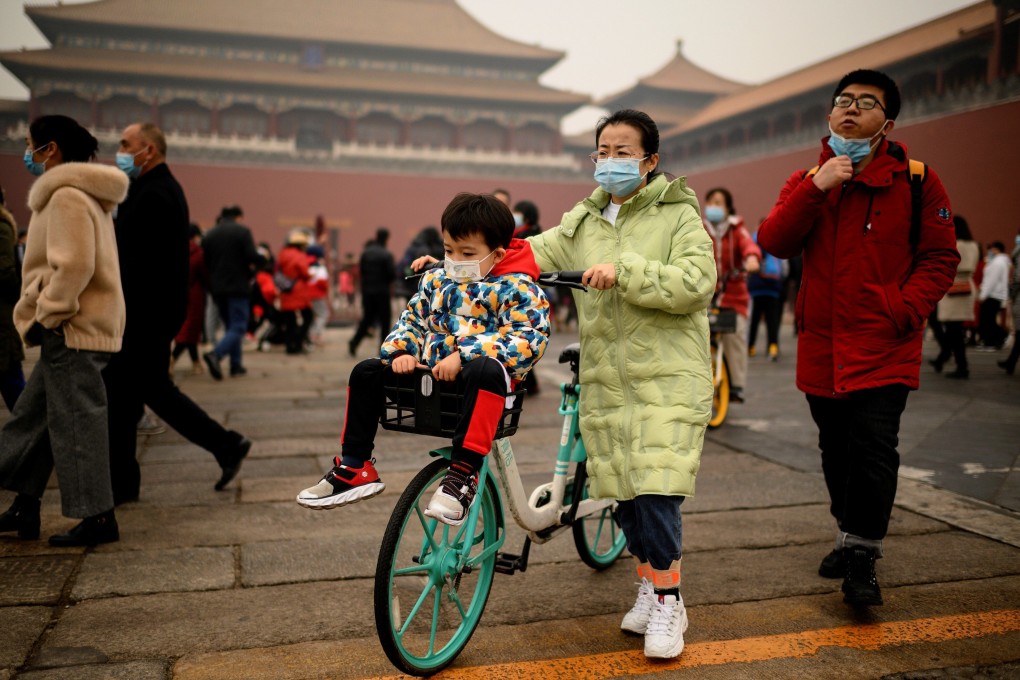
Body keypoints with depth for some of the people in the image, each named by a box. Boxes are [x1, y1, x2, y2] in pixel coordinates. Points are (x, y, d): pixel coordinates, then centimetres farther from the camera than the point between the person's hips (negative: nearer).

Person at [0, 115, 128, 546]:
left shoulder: (66, 197, -14)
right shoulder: (84, 195, 19)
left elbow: (74, 266, -24)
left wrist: (46, 316, -15)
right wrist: (44, 314, 16)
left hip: (74, 330, -11)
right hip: (76, 328, 11)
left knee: (75, 421, -4)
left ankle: (97, 517, 4)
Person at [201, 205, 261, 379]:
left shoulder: (209, 234, 9)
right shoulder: (242, 231, -6)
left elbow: (205, 262, 9)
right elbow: (253, 258, -14)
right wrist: (250, 272, 5)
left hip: (217, 288, 6)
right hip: (238, 287, -6)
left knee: (230, 326, 16)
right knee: (238, 327, -4)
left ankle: (236, 364, 15)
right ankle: (216, 354, -26)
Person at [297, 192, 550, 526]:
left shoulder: (517, 288, -6)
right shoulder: (436, 280, 14)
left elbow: (527, 340, -20)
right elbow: (412, 319, 21)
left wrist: (464, 355, -27)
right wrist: (402, 352, -3)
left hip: (473, 376, -7)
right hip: (429, 373, 7)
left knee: (485, 370, -41)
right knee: (366, 372, 1)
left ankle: (463, 473, -36)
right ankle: (355, 468, 10)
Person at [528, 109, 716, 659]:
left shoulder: (678, 216, -2)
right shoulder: (583, 222, 14)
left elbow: (695, 284, -14)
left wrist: (625, 272, -23)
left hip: (667, 377, -5)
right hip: (605, 381, 5)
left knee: (657, 491, -11)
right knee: (624, 492, 10)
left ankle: (667, 600, 6)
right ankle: (649, 587, 28)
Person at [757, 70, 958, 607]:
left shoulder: (917, 182, -1)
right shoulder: (806, 182, 8)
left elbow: (940, 257, 0)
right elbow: (774, 243, -7)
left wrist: (905, 310, -14)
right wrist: (816, 189, -18)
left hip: (884, 348, -3)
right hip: (822, 347, 4)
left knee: (873, 451, -9)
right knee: (836, 452, 15)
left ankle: (862, 560, 7)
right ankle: (849, 537, 35)